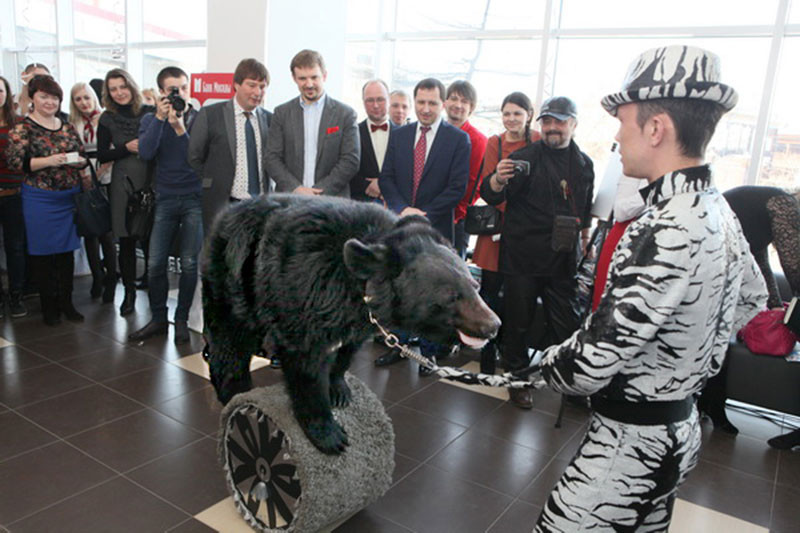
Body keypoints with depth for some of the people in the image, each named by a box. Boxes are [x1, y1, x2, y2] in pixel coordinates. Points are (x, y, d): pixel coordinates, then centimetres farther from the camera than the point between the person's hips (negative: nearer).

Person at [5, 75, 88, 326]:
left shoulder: (67, 127, 11)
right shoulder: (23, 128, -4)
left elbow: (83, 157, 17)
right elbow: (14, 162, -12)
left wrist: (78, 161, -6)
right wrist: (48, 161, -22)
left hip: (69, 197, 4)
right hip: (39, 199, -4)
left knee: (67, 251, 9)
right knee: (43, 252, 3)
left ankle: (66, 302, 20)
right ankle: (49, 307, 14)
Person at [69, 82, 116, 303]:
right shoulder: (72, 124, 11)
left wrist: (97, 174, -12)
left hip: (105, 182, -4)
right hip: (83, 183, 4)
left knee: (106, 231, -6)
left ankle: (111, 278, 7)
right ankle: (97, 277, 19)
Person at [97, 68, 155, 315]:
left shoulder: (149, 112, 3)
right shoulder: (107, 119, 6)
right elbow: (102, 156, 5)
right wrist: (127, 148, -7)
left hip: (151, 182, -1)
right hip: (123, 184, 1)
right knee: (126, 241, 3)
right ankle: (129, 292, 18)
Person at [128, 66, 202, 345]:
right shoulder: (151, 119, 7)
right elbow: (146, 152, -9)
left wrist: (180, 128, -19)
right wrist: (160, 118, -12)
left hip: (195, 199, -2)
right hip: (165, 199, 2)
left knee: (189, 263, 1)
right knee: (156, 263, 0)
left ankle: (182, 319, 17)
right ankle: (158, 319, 17)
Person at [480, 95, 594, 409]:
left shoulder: (584, 165, 12)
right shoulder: (525, 157, -4)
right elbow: (491, 196, -13)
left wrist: (585, 242, 21)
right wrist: (499, 179, -33)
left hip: (562, 259, 4)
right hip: (523, 257, -3)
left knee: (567, 324, 6)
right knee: (518, 321, 5)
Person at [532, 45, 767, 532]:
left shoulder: (665, 233, -29)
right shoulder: (720, 212, 2)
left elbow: (588, 365, -28)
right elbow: (751, 298, 21)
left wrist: (549, 361, -7)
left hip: (630, 443, -9)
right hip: (682, 429, 9)